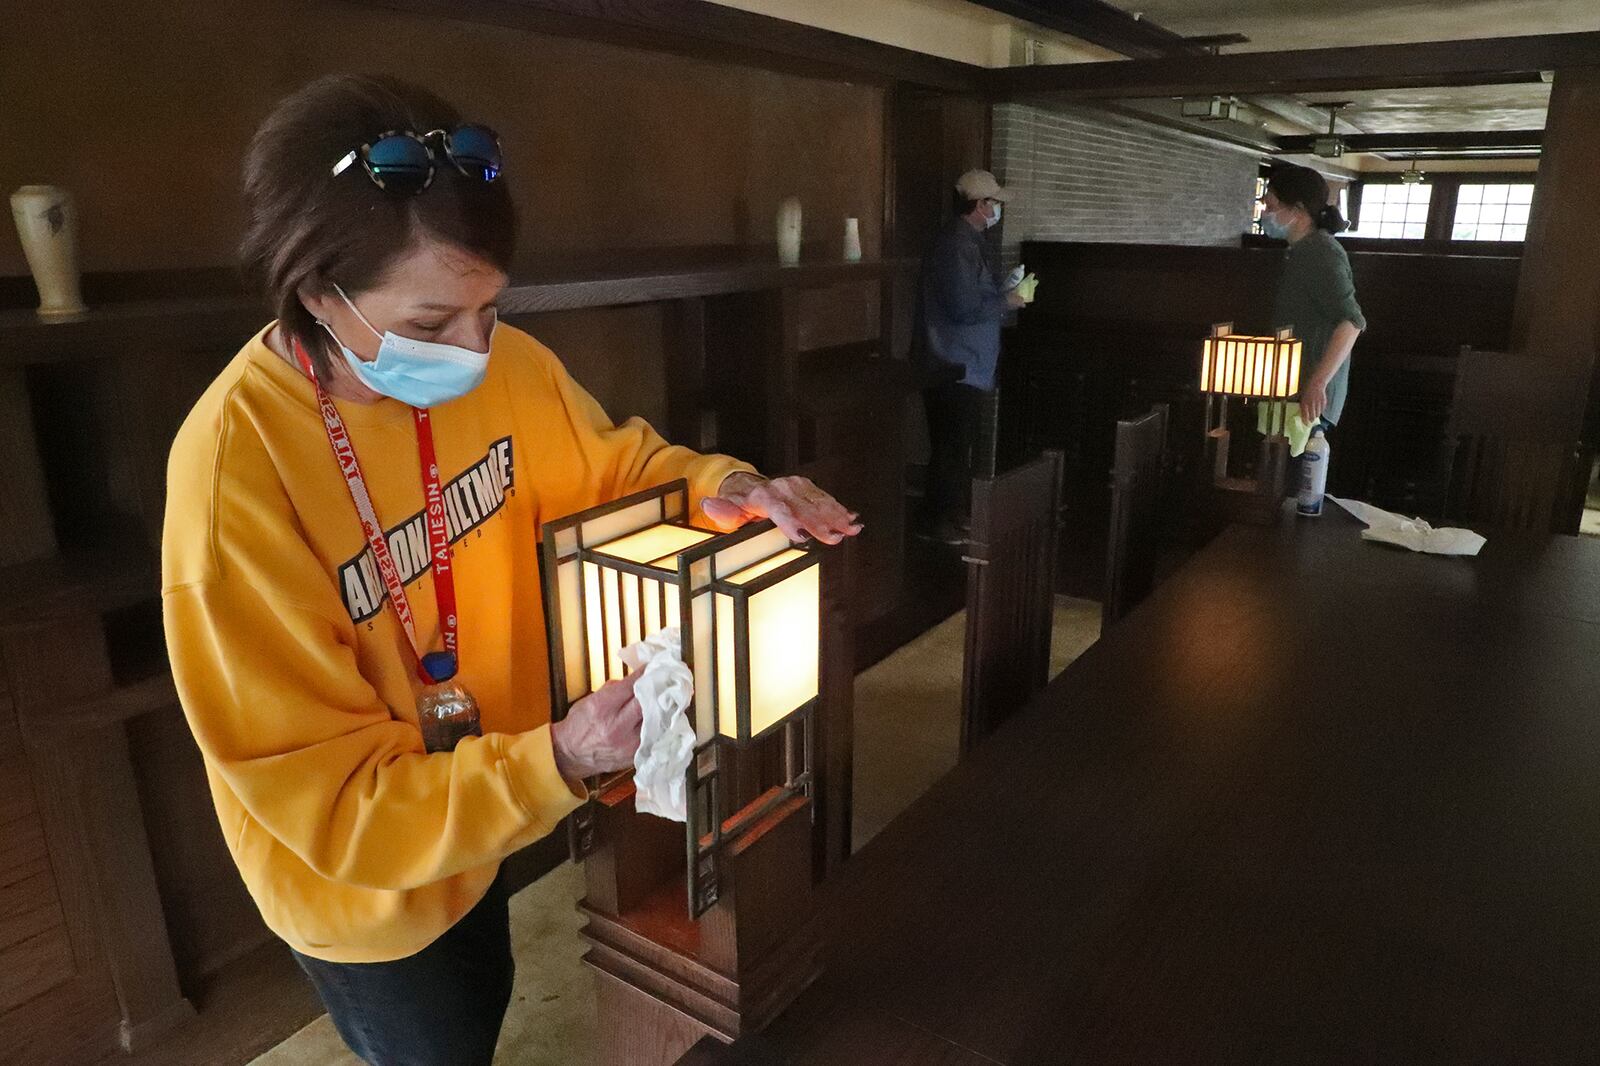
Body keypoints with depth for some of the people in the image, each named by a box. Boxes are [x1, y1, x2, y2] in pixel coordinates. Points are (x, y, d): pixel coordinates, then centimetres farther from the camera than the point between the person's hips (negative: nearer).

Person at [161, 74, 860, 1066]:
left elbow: (613, 468, 0)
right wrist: (557, 762, -40)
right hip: (361, 867, -5)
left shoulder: (498, 365, -18)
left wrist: (725, 489, -21)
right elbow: (334, 798, -29)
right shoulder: (235, 473, -34)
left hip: (482, 805, 5)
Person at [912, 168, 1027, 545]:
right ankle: (940, 522, 7)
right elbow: (965, 308, -24)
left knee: (959, 446, 17)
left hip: (964, 366, 11)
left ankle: (951, 514, 28)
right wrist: (1006, 302, -11)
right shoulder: (957, 245, -18)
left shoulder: (966, 241, 15)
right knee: (953, 448, -3)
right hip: (956, 368, -11)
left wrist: (1002, 294, 12)